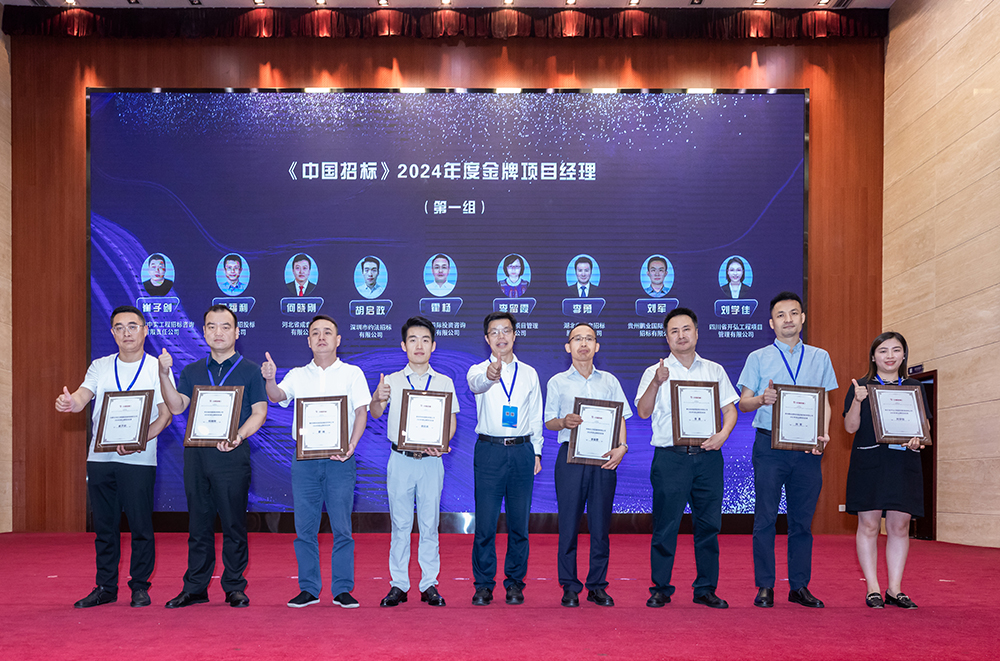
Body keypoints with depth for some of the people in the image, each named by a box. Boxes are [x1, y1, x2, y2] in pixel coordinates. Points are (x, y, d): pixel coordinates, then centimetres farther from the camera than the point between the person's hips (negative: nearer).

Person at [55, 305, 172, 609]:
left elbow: (166, 415, -4)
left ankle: (140, 586, 11)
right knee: (104, 525, 9)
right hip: (100, 457, 3)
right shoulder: (100, 367, 12)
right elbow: (81, 398, -1)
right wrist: (69, 402, -26)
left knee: (140, 525, -2)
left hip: (138, 459, -3)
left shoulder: (157, 368, 2)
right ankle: (106, 587, 19)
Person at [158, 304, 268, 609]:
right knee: (198, 523, 8)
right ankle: (195, 587, 16)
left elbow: (259, 412, -1)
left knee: (233, 523, -1)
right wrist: (164, 375, -8)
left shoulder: (250, 371, 5)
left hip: (232, 455, -3)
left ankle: (235, 587, 9)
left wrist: (238, 436, -17)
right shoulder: (192, 372, 15)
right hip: (196, 453, 3)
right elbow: (176, 407, 5)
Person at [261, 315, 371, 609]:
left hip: (340, 460, -2)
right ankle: (309, 588, 13)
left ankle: (342, 589, 6)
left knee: (342, 527, -2)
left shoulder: (352, 373, 8)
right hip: (304, 458, 2)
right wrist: (270, 380, -25)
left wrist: (351, 445, -12)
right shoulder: (297, 375, 13)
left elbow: (361, 412, 2)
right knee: (304, 526, 4)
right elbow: (277, 396, -3)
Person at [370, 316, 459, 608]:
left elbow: (451, 421, 6)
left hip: (431, 461, 0)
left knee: (429, 525, 3)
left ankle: (429, 584, 11)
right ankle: (398, 584, 11)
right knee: (400, 524, 4)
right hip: (400, 460, 0)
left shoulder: (444, 382, 8)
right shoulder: (392, 381, 6)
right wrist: (377, 399, -29)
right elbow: (376, 414, -5)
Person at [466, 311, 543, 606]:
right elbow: (476, 383, -25)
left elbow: (536, 416, 15)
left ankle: (515, 582, 18)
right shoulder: (479, 370, 1)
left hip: (522, 451, 2)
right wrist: (490, 375, -48)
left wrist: (536, 451, 9)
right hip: (489, 450, -2)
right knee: (485, 522, -2)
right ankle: (484, 584, 10)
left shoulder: (529, 374, 11)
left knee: (519, 522, 6)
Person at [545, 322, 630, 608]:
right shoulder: (557, 382, 9)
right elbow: (548, 422, 6)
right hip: (571, 456, -1)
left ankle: (598, 586, 12)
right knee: (569, 522, -2)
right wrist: (564, 422, -15)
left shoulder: (609, 381, 13)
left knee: (601, 523, 2)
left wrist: (621, 447, -6)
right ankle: (570, 587, 7)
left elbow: (621, 418, 11)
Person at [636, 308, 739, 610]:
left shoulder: (714, 370, 14)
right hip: (670, 457, -2)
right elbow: (643, 412, -6)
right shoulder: (655, 372, 6)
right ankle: (661, 588, 8)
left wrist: (723, 433, -8)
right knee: (665, 525, -2)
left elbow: (730, 409, 12)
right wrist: (656, 384, -23)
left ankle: (706, 588, 14)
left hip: (708, 457, 2)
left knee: (709, 524, 4)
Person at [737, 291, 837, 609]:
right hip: (770, 443, -2)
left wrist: (823, 432, -6)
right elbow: (743, 403, 4)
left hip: (808, 446, 2)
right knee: (765, 517, -3)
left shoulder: (820, 357, 14)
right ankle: (765, 586, 3)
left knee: (803, 519, 5)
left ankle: (800, 586, 12)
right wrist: (762, 399, -18)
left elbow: (825, 402, 12)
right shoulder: (758, 358, 8)